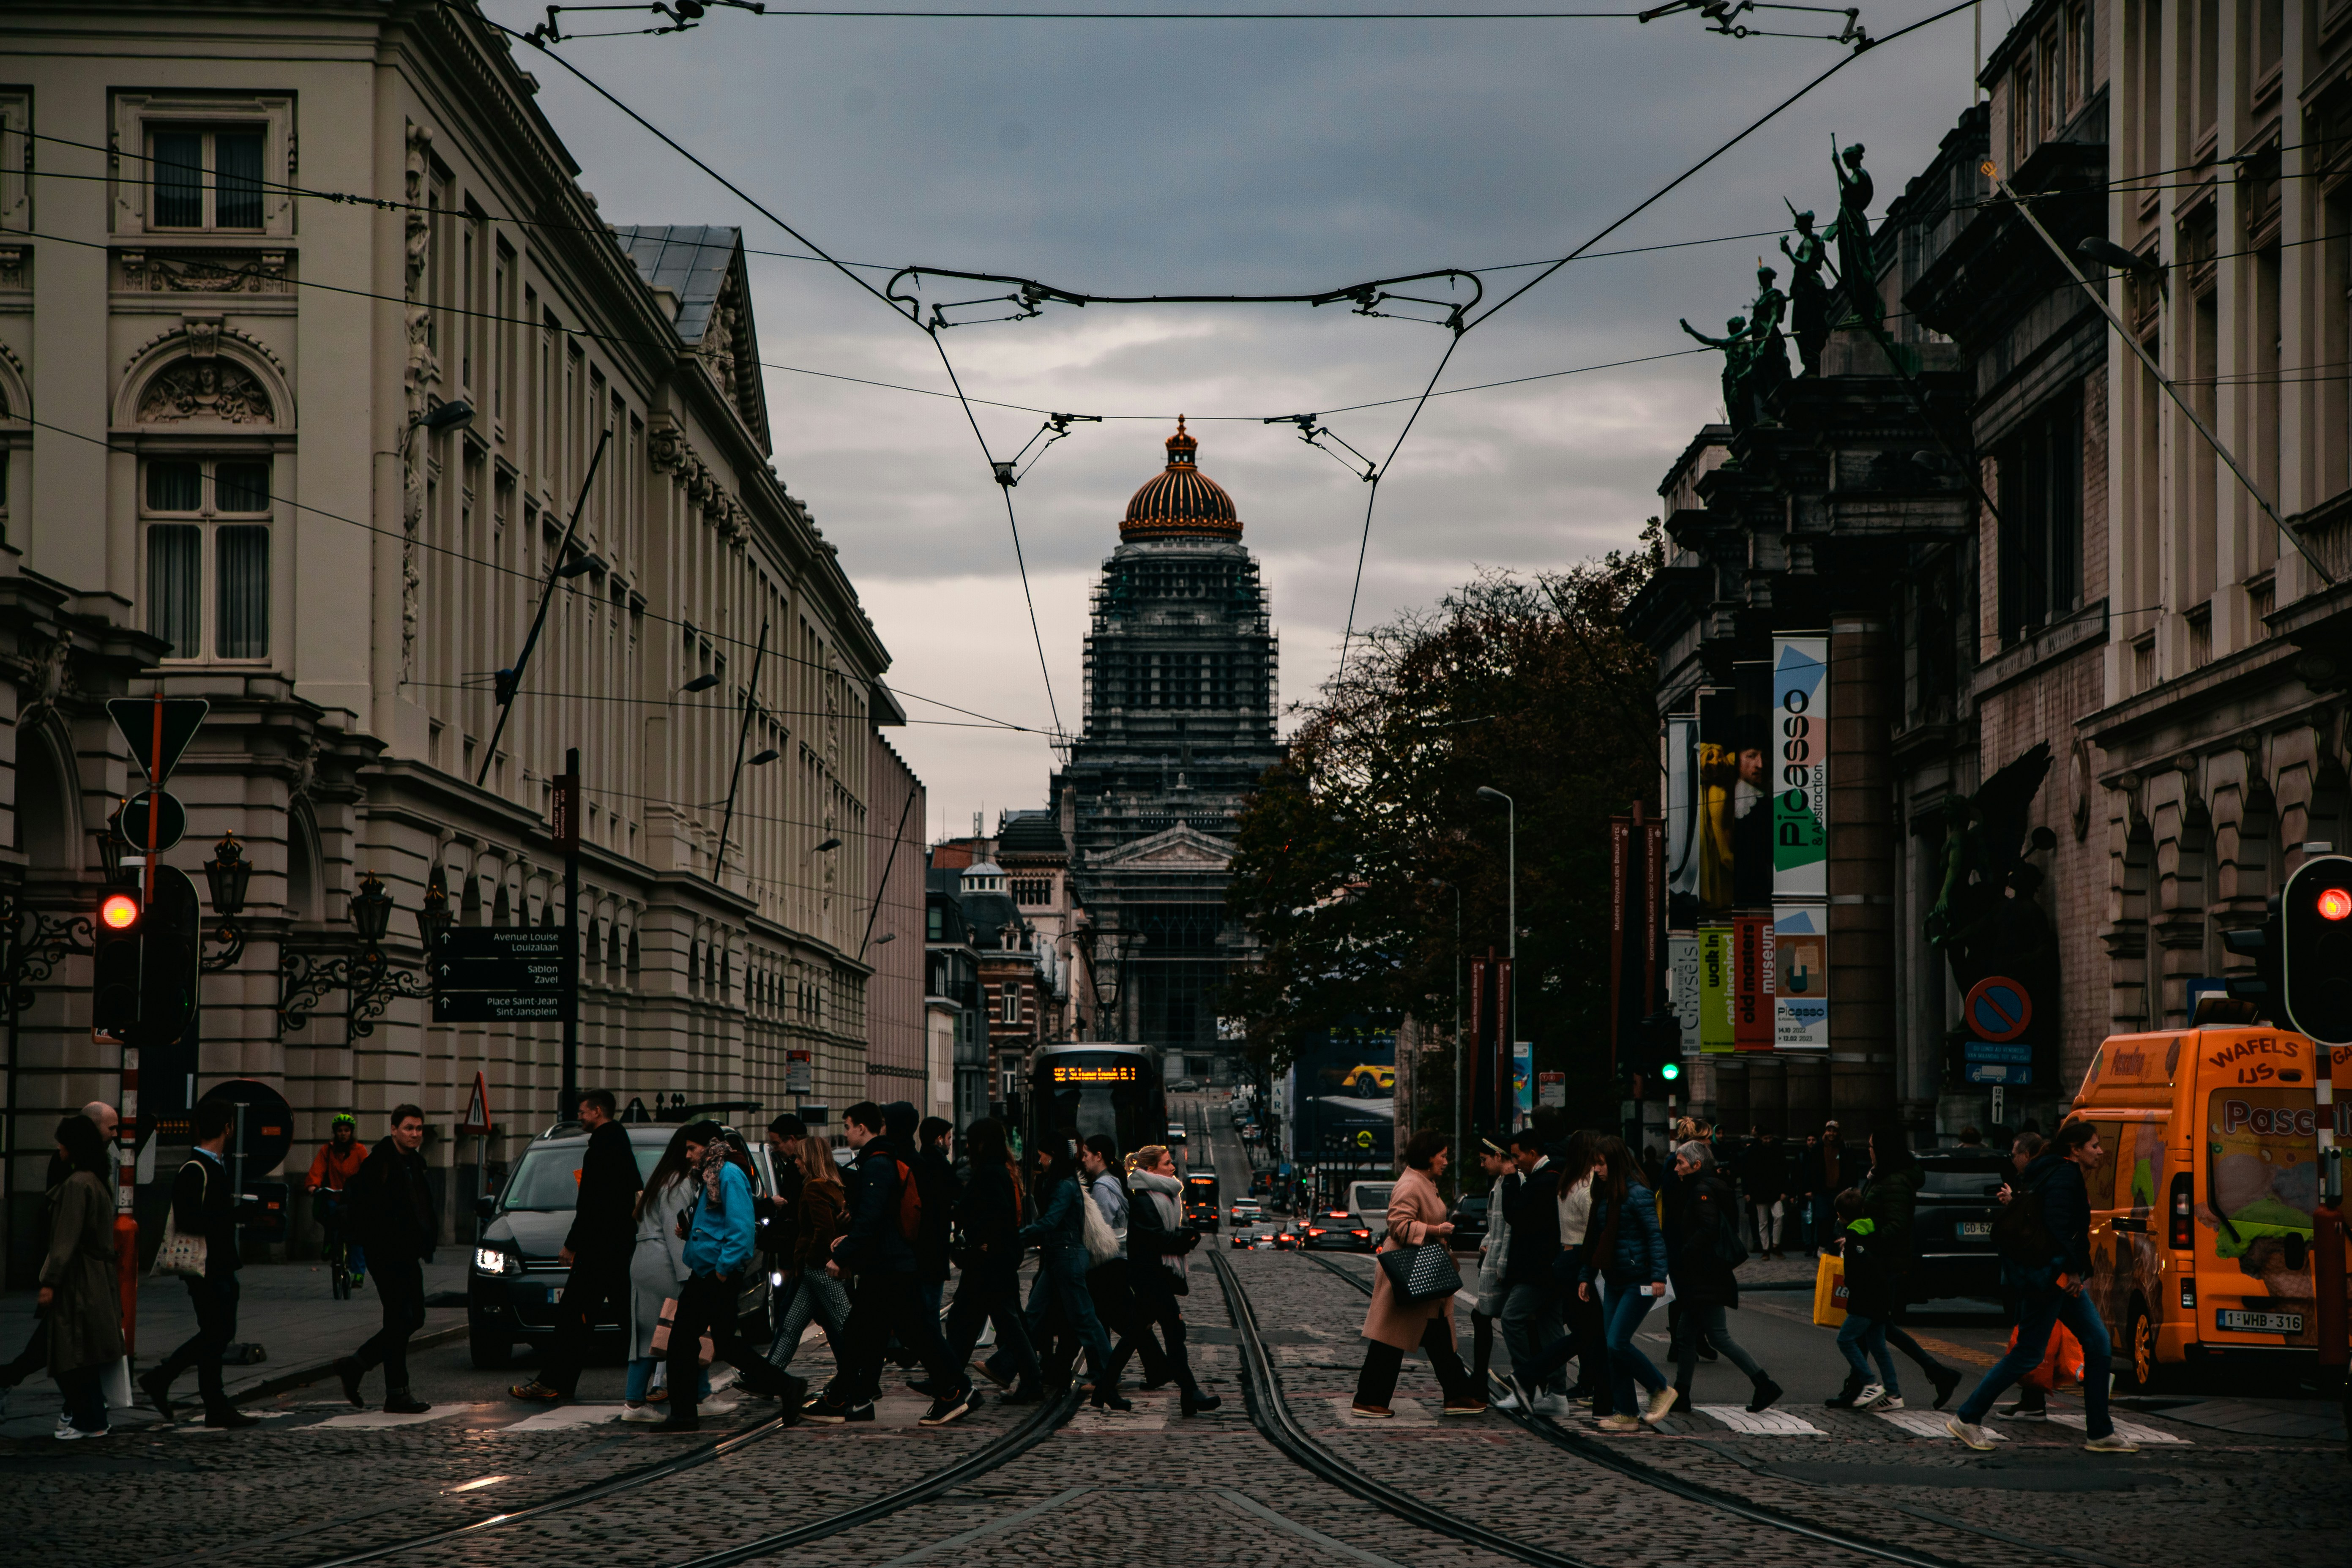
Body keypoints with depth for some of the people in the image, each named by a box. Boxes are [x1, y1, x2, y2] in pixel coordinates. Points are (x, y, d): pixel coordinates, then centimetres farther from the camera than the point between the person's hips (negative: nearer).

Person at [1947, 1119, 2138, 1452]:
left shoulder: (2069, 1175, 18)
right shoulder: (2065, 1176, -14)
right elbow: (2057, 1226, -24)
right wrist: (2073, 1270, -18)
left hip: (2062, 1275, 11)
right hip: (2047, 1272, -11)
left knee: (2098, 1343, 7)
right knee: (2029, 1353, -4)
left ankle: (2100, 1433, 11)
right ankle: (1967, 1419, 5)